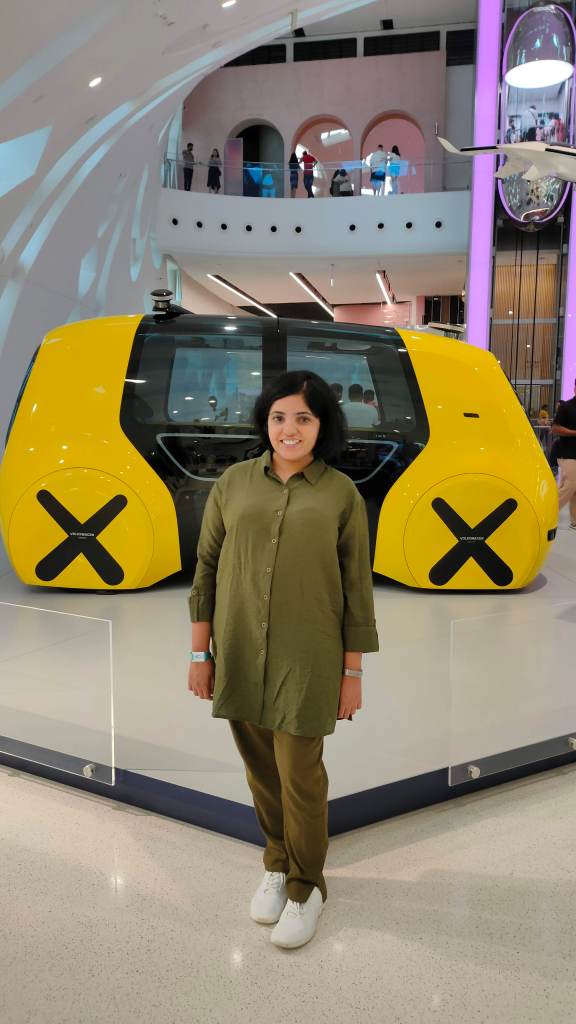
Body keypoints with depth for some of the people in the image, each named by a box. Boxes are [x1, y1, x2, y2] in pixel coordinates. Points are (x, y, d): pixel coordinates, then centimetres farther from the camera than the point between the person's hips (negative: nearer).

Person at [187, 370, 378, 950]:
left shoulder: (341, 494, -4)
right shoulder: (233, 483, 1)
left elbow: (357, 588, -1)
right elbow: (206, 570, 5)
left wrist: (353, 673, -1)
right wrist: (200, 653, 4)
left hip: (307, 660, -2)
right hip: (239, 656, 3)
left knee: (301, 777, 5)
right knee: (260, 769, 15)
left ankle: (305, 887, 30)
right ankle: (276, 863, 41)